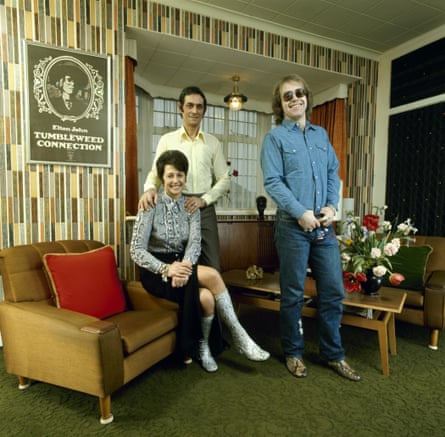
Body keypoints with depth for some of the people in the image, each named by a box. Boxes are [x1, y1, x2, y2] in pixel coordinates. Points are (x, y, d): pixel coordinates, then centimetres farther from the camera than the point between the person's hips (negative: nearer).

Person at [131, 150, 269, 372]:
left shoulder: (191, 206, 4)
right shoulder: (152, 205, -8)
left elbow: (195, 242, -10)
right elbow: (136, 250, -13)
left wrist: (185, 265, -31)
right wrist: (166, 268, -28)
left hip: (181, 265, 4)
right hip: (156, 271, -4)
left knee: (206, 297, -28)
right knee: (212, 275, -28)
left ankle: (203, 347, 0)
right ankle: (239, 337, -11)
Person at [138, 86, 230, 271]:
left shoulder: (213, 142, 10)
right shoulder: (167, 140, 7)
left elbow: (224, 179, 8)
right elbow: (155, 173, 6)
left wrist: (204, 200, -7)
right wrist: (150, 188, -18)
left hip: (205, 209, 1)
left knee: (212, 267, 4)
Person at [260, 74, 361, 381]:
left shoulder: (321, 134, 16)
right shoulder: (275, 137, 1)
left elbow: (333, 173, 13)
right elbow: (272, 182, -9)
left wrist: (331, 206, -3)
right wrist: (301, 213, -16)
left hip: (324, 225, 5)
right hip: (292, 225, -4)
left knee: (333, 290, 9)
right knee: (293, 293, 6)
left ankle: (333, 354, 27)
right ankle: (294, 353, 25)